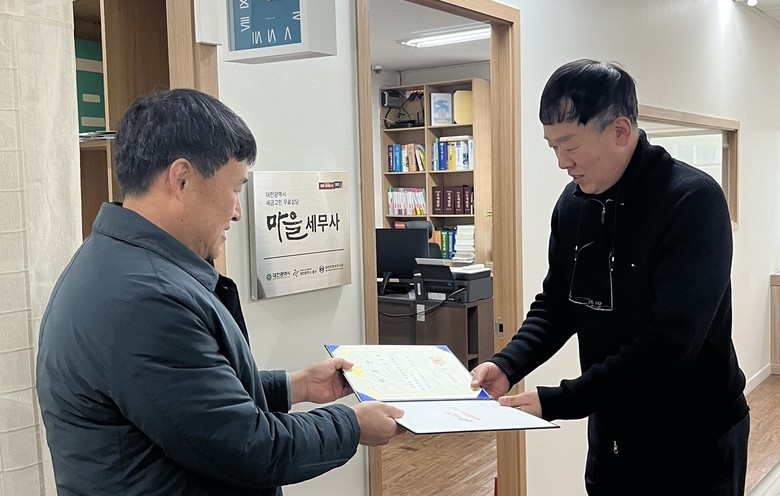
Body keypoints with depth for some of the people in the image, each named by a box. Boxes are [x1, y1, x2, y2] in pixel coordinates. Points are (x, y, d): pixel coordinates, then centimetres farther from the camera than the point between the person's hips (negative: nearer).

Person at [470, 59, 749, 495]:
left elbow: (669, 341, -28)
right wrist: (506, 365, -10)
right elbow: (555, 305, 7)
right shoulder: (573, 203, -1)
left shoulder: (693, 201, -22)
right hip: (611, 434, 6)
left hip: (694, 443, -5)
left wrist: (556, 402, -27)